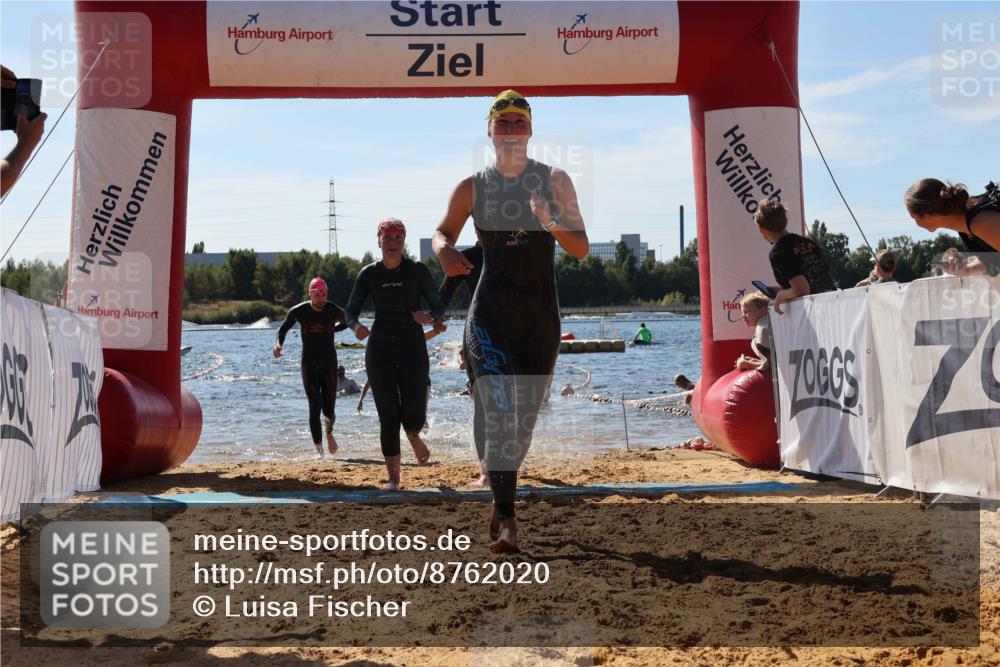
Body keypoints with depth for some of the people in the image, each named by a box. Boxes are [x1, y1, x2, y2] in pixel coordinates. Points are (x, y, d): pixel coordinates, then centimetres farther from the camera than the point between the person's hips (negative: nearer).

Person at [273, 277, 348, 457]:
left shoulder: (332, 310, -7)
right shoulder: (299, 311, -7)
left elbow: (347, 321, 16)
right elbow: (283, 329, 7)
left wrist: (331, 329, 5)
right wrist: (279, 344, -11)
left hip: (329, 364, 1)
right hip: (309, 365, -1)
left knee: (329, 410, 2)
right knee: (315, 407, -11)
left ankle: (329, 432, 37)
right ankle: (319, 448, -1)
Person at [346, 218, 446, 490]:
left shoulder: (418, 271, -3)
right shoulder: (369, 274, 1)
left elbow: (438, 305, 2)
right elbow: (351, 311, 5)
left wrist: (431, 318, -21)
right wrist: (356, 326, -18)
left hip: (413, 348, -1)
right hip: (380, 350, 1)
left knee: (414, 415, -4)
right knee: (387, 416, -4)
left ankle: (414, 438, 35)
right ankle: (393, 477, 5)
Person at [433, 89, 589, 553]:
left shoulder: (554, 181, 2)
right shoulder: (472, 188, 2)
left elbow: (581, 250, -1)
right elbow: (443, 231, 17)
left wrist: (551, 223, -21)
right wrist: (444, 251, -7)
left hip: (540, 314, 2)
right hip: (490, 310, -1)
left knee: (524, 419, 11)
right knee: (497, 414, -16)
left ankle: (501, 498, 34)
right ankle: (506, 517, -12)